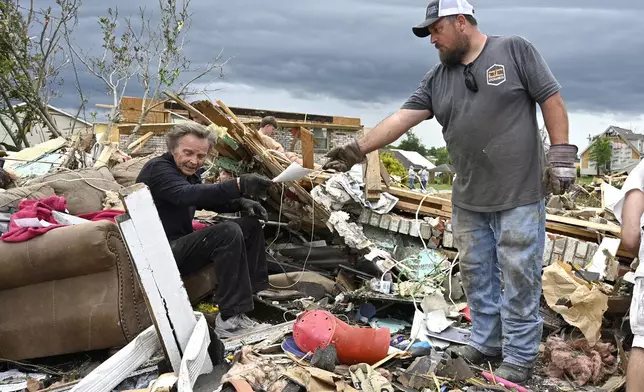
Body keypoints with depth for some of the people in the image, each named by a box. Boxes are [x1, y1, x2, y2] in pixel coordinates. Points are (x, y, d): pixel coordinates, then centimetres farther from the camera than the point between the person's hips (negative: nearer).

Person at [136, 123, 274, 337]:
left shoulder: (188, 171, 11)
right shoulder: (158, 169, -17)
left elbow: (207, 198, 20)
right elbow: (187, 195, -36)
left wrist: (241, 202, -3)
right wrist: (239, 185, -48)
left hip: (181, 243, 10)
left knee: (251, 224, 6)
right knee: (228, 232, -30)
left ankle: (255, 291, 7)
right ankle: (230, 319, -30)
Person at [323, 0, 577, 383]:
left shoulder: (515, 49, -3)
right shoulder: (437, 78, 10)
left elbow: (551, 99, -3)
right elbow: (402, 118, 3)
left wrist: (562, 155, -8)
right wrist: (358, 149, -7)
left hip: (520, 196, -5)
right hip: (468, 201, 5)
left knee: (518, 278, 1)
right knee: (476, 274, 12)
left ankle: (520, 357, 13)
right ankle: (486, 341, 28)